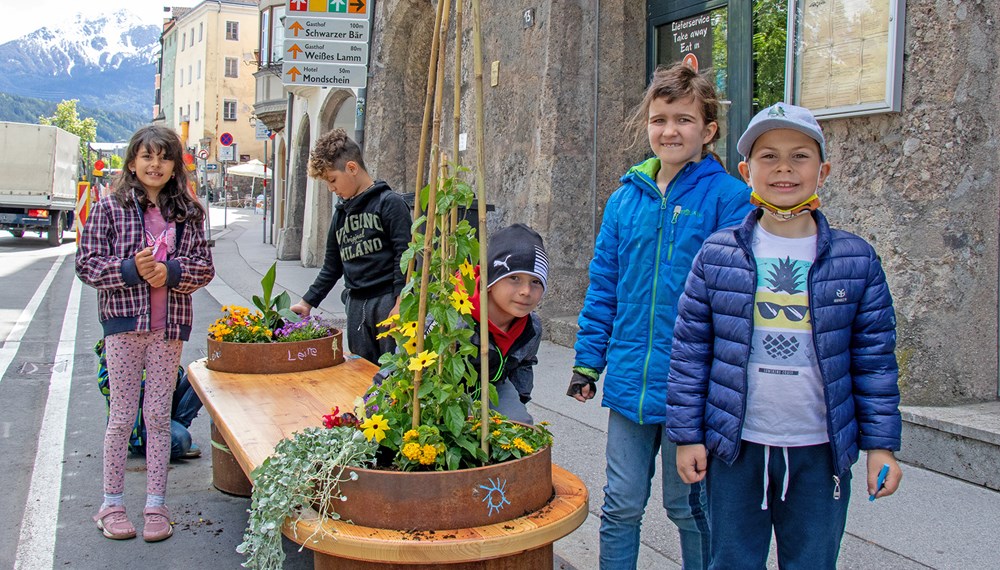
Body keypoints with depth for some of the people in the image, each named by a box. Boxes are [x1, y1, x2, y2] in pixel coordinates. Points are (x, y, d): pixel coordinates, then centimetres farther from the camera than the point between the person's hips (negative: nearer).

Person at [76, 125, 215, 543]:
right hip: (124, 321, -2)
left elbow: (205, 267, 6)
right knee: (123, 415, 4)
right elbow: (86, 263, -2)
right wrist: (130, 269, -17)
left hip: (170, 325, 2)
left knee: (159, 415, 7)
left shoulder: (187, 212, 7)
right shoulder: (110, 208, 0)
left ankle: (155, 504, 17)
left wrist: (172, 272, -12)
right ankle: (112, 504, 18)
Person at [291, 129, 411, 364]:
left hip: (387, 300, -7)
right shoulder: (341, 212, 18)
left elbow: (404, 255, -10)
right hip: (356, 305, 7)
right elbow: (332, 267, 23)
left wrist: (400, 305, -16)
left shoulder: (389, 203, -4)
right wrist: (307, 302, 18)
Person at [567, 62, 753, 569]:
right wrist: (587, 360, 9)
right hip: (630, 381, 4)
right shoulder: (625, 199, 6)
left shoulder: (727, 197, -7)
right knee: (621, 505, 13)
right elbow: (603, 288, 10)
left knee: (688, 505, 13)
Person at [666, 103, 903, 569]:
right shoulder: (717, 255, -3)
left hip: (821, 451, 1)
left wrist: (880, 444, 1)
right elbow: (690, 350, 0)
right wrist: (687, 434, -1)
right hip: (735, 446, 0)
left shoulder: (856, 259, -1)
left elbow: (875, 358, 3)